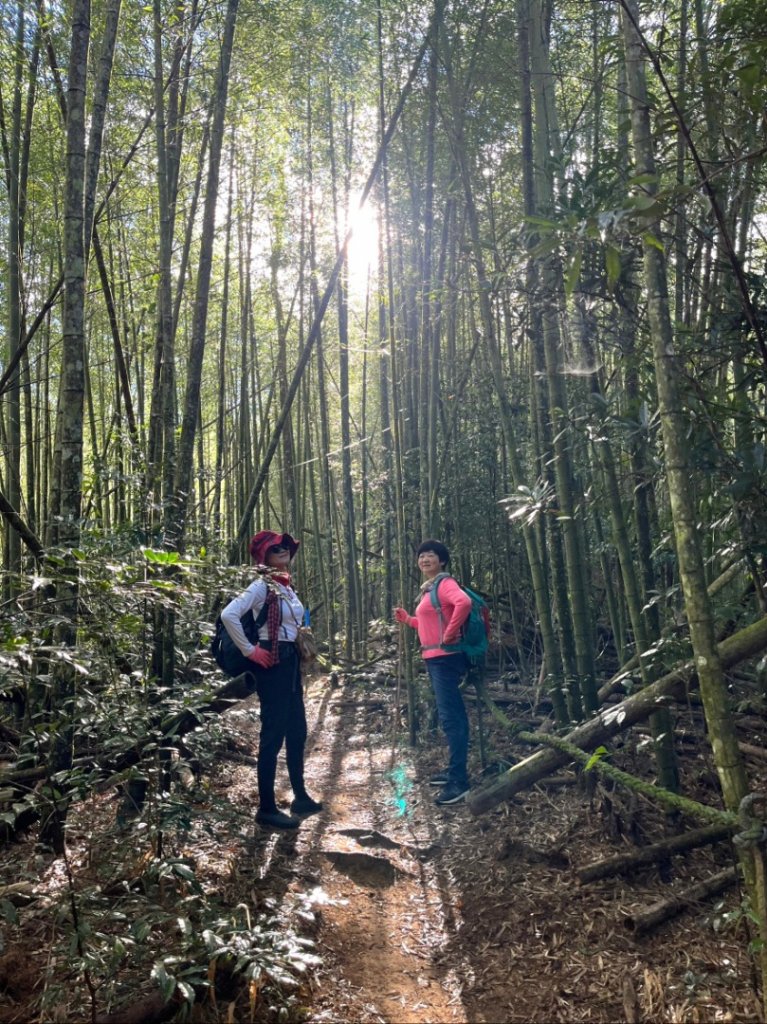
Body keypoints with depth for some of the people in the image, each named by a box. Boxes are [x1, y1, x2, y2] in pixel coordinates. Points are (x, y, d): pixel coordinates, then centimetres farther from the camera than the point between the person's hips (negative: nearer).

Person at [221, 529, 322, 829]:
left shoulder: (286, 587, 12)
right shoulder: (261, 586, -14)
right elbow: (228, 615, -27)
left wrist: (301, 641, 12)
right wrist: (249, 650, -21)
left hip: (290, 660, 9)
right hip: (272, 663, -9)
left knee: (297, 731, 16)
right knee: (273, 734, -3)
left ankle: (300, 797, 29)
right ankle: (266, 809, 7)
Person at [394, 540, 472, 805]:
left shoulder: (444, 583, -12)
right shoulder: (428, 589, 18)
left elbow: (464, 603, -32)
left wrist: (449, 634, -24)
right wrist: (406, 619, 20)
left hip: (445, 658, -11)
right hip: (434, 659, 11)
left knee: (450, 716, -10)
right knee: (451, 715, 16)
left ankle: (459, 781, -7)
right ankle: (455, 771, 26)